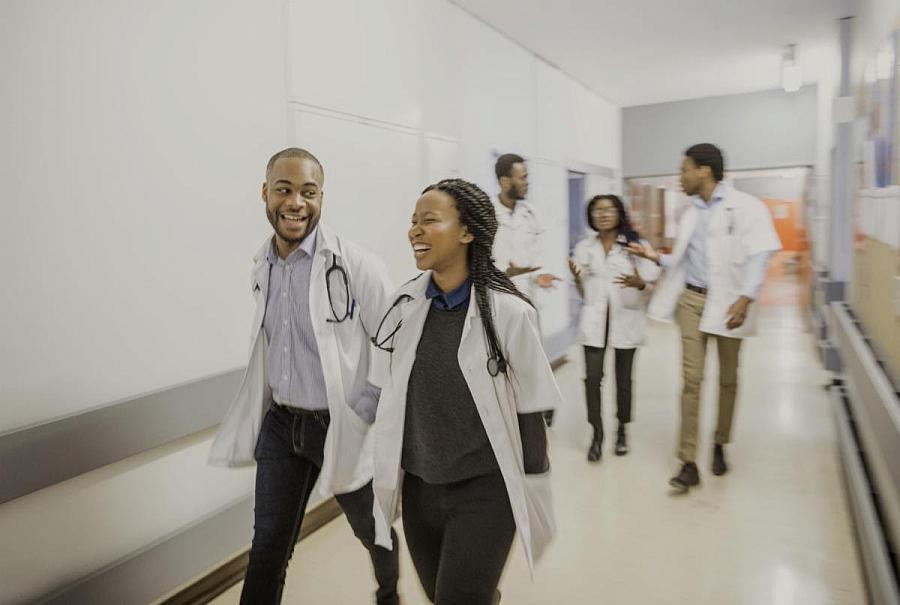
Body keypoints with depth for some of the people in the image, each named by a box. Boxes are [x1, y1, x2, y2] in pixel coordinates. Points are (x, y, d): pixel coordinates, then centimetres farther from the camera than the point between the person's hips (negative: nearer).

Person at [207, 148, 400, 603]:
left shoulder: (355, 265, -18)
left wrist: (363, 416, -15)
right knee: (267, 548, 12)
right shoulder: (262, 267, 2)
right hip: (280, 425, 4)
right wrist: (258, 417, 15)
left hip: (341, 427, -3)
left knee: (372, 532, 21)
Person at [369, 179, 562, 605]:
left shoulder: (507, 312, -16)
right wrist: (385, 479, 13)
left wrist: (533, 498, -2)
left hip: (485, 490, -4)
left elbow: (529, 411, -8)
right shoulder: (405, 305, -3)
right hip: (418, 487, 5)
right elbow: (390, 400, 7)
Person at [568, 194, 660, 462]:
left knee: (623, 379, 9)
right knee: (592, 377, -5)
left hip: (626, 319, -1)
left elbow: (651, 286, -3)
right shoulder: (583, 247, 4)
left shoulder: (637, 245, -2)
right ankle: (597, 433, 12)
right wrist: (577, 278, -11)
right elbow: (583, 292, 9)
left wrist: (639, 283, -24)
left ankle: (621, 430, 30)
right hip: (594, 320, 1)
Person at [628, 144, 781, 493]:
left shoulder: (745, 206, -5)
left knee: (728, 379, 11)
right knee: (691, 379, -3)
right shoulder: (691, 214, 13)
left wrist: (745, 298, -23)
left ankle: (719, 446, 31)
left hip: (728, 302, -3)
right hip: (691, 299, 4)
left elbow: (759, 256, -13)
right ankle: (689, 462, 0)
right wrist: (655, 257, 2)